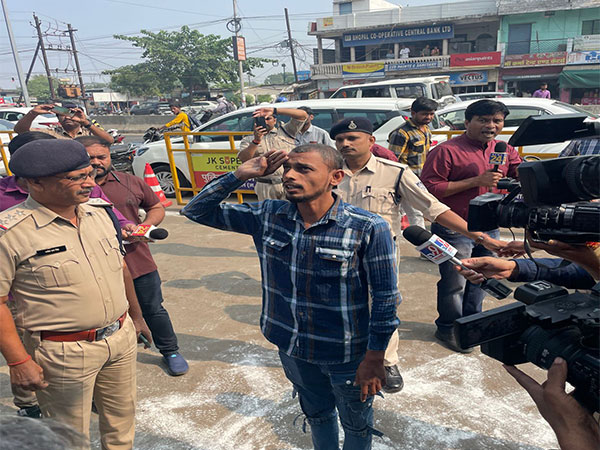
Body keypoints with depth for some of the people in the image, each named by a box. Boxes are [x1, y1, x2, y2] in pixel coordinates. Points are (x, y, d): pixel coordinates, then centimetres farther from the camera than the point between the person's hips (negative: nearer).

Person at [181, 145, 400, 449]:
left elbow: (385, 300, -15)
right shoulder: (268, 216, -10)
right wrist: (240, 175, -16)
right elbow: (197, 210, -3)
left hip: (346, 355, -3)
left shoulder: (368, 229, -22)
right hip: (292, 348, 4)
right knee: (316, 415, 29)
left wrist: (374, 359, -11)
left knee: (356, 425, 23)